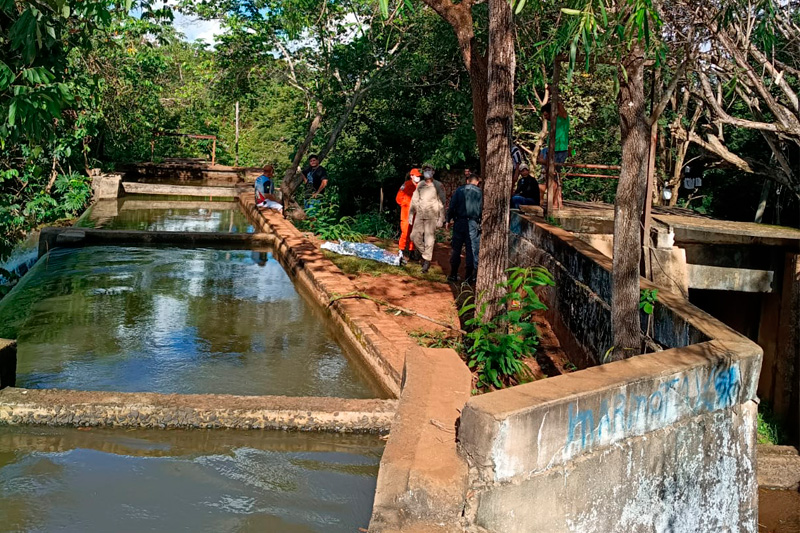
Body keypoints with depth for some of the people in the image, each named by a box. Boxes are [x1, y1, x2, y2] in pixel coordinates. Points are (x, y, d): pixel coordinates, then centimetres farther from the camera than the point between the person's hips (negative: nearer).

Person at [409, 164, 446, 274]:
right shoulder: (420, 185, 9)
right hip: (420, 215, 5)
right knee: (414, 236, 1)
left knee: (429, 239, -5)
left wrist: (441, 219, -8)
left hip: (431, 216, -5)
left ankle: (427, 261, 3)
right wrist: (411, 214, 13)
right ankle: (424, 253, 24)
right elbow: (414, 200, 16)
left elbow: (442, 203, -4)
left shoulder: (438, 186, -3)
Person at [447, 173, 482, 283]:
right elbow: (481, 209, -2)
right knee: (472, 249, 4)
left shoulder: (459, 190, 3)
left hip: (459, 222, 2)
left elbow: (452, 206, 0)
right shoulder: (479, 192, 0)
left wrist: (448, 220, 7)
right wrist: (481, 223, 5)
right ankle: (469, 276, 5)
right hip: (473, 223, -2)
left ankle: (453, 274, 12)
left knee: (456, 249, 10)